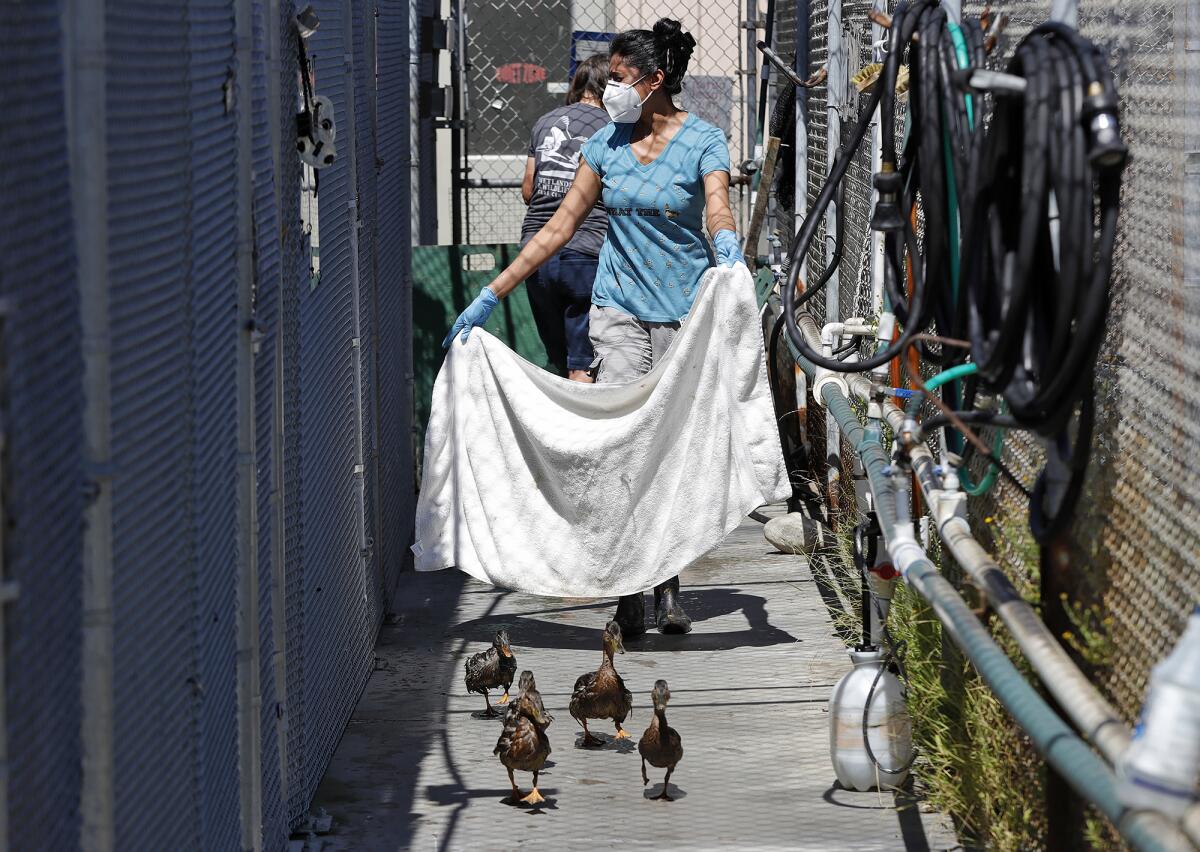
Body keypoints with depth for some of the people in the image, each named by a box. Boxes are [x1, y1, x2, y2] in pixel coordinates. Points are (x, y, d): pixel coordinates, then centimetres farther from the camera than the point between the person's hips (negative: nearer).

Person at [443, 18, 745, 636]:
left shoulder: (702, 141, -4)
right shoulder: (606, 143, 6)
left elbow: (719, 214, -20)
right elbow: (561, 226, 8)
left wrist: (729, 253, -45)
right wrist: (491, 296, 5)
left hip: (686, 310, -2)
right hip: (620, 307, 2)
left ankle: (667, 586, 10)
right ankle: (631, 591, -8)